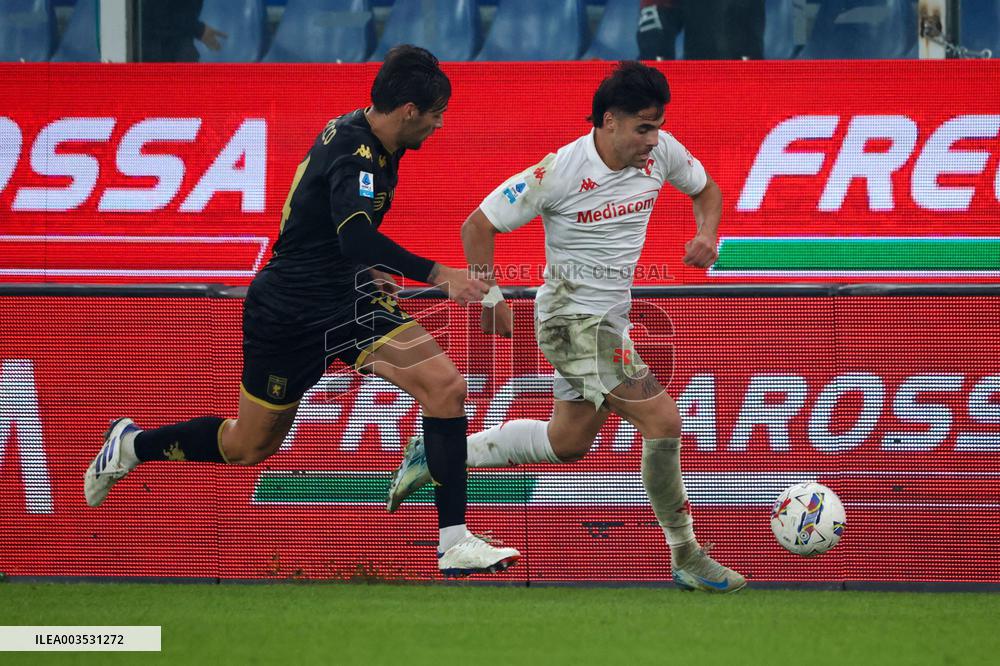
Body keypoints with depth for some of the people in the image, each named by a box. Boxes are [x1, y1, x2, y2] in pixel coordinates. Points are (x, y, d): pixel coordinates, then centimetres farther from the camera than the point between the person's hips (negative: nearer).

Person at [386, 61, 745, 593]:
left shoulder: (660, 151, -5)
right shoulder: (561, 173, -21)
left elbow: (706, 190, 16)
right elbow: (478, 225, -12)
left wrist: (706, 235, -5)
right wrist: (491, 297, -12)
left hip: (607, 318, 8)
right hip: (574, 318, -8)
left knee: (567, 442, 21)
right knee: (662, 420, -15)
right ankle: (687, 558, -4)